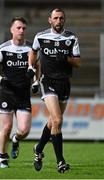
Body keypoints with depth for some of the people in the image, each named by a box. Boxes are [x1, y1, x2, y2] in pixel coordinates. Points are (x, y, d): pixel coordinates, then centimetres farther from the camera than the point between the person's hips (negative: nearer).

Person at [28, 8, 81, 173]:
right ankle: (60, 161, -18)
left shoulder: (72, 38, 2)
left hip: (65, 82, 3)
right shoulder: (40, 37, 0)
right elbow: (33, 52, 21)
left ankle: (39, 149, 40)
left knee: (53, 122, 14)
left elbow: (78, 62, 1)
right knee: (57, 120, -19)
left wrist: (66, 58, -16)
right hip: (48, 81, -3)